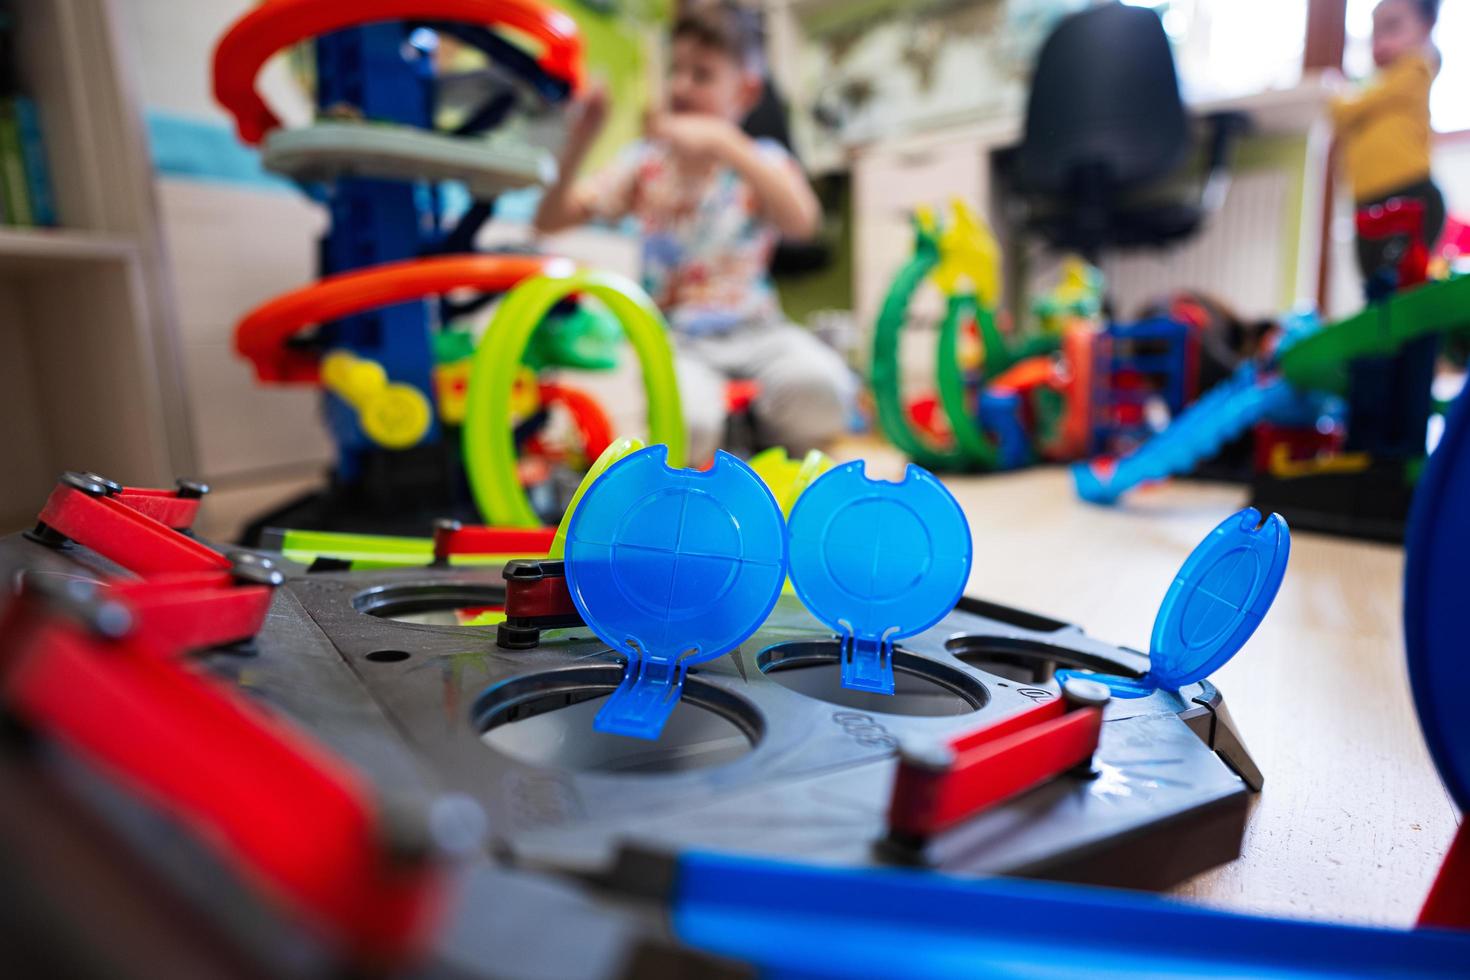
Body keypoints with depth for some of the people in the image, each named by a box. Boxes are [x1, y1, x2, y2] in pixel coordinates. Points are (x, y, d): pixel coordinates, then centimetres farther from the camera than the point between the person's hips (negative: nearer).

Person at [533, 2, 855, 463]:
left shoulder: (761, 161, 6)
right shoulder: (645, 165, 9)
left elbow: (801, 221, -18)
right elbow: (549, 220, 3)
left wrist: (723, 141, -26)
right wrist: (576, 147, -14)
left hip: (755, 332, 1)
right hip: (678, 341, -1)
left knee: (818, 384, -29)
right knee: (686, 418, -33)